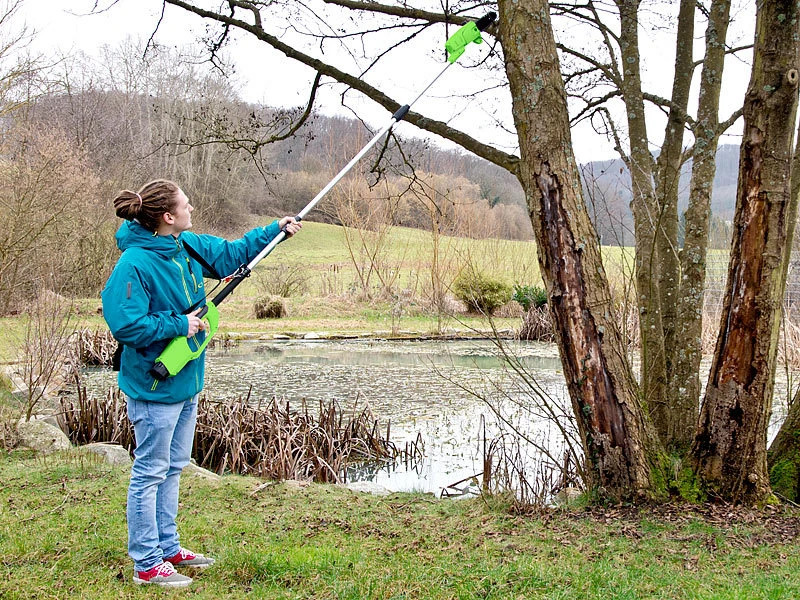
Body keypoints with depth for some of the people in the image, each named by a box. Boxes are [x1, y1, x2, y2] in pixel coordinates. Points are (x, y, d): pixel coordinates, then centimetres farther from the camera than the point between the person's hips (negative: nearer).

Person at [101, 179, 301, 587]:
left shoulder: (189, 247, 4)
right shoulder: (134, 264, -22)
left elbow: (232, 253, 19)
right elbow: (126, 324, -25)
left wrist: (276, 230, 17)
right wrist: (179, 324, -19)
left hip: (186, 381, 9)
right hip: (154, 386, -9)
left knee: (172, 467, 18)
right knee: (150, 472, 2)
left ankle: (167, 548, 32)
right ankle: (146, 564, 13)